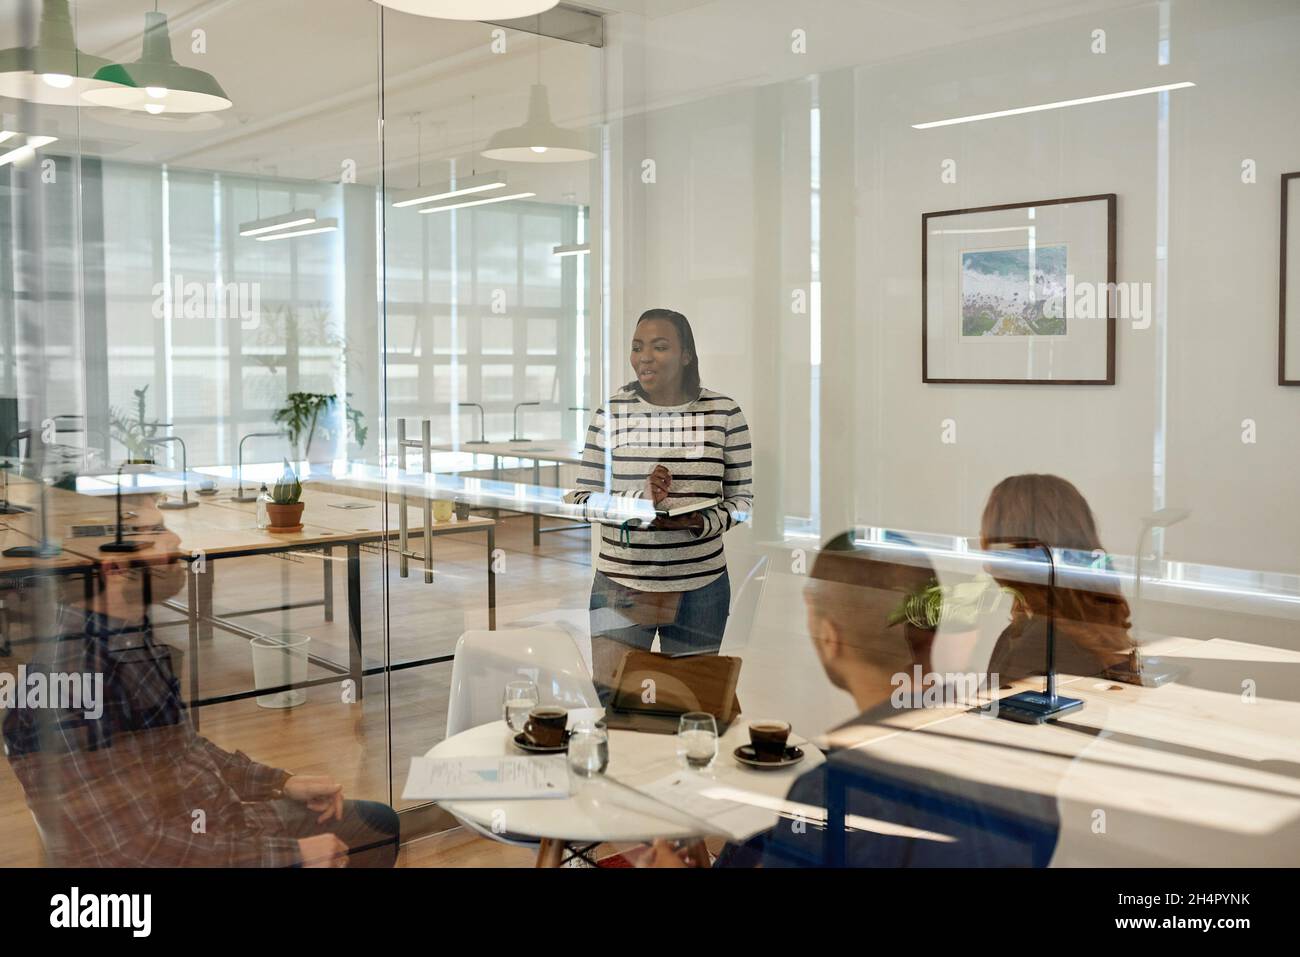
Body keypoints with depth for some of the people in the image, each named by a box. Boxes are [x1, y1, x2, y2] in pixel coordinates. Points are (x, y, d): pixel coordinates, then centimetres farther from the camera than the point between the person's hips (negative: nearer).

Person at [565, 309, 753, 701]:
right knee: (607, 700, 0)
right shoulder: (612, 411, -2)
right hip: (621, 581, 0)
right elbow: (582, 497, 0)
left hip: (701, 586, 1)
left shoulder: (723, 412, -1)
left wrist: (701, 522, -16)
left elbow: (741, 497, 3)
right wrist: (637, 499, -17)